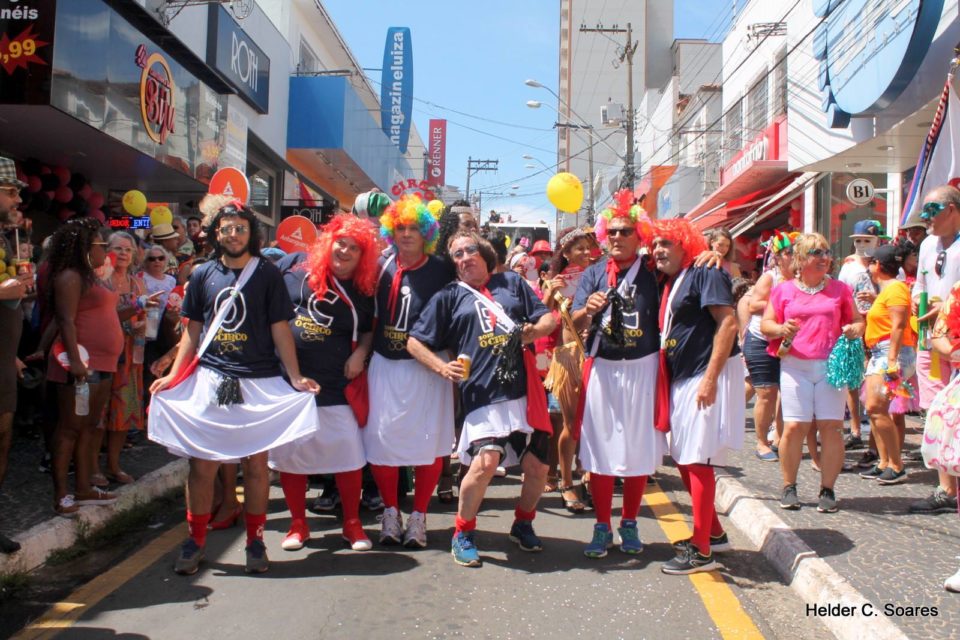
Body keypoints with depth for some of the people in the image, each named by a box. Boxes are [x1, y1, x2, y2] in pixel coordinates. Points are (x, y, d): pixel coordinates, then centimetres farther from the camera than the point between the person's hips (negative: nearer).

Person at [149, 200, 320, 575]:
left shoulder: (267, 275, 1)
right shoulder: (203, 275, 9)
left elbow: (280, 329, 1)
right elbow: (192, 330, 13)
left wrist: (295, 377, -8)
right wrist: (173, 375, 4)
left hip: (258, 384, -2)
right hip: (208, 380, 2)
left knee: (256, 463, 5)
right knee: (201, 465, 3)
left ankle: (255, 541, 18)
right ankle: (195, 541, 18)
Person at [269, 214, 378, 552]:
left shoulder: (363, 291, 3)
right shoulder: (296, 265, -1)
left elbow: (369, 329, 17)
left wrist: (360, 353, -3)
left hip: (335, 384, 0)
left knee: (348, 452, 0)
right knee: (290, 451, 8)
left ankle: (352, 523, 18)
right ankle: (298, 524, 24)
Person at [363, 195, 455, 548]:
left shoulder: (441, 271, -2)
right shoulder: (382, 267, 5)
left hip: (426, 368, -2)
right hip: (385, 366, 2)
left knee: (428, 440, -1)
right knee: (381, 437, 1)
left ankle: (418, 516, 15)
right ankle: (390, 513, 18)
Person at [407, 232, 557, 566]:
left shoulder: (512, 282, 17)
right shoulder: (449, 296, 11)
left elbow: (549, 318, 16)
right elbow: (415, 342, 10)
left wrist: (535, 330, -6)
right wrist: (442, 367, -6)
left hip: (525, 391, 3)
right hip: (483, 393, -3)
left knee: (537, 466, 5)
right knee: (485, 461, -21)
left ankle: (522, 525, 34)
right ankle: (462, 534, 2)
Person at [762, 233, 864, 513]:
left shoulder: (839, 289, 11)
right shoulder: (783, 290, 8)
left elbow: (857, 319, 18)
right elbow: (765, 324, 8)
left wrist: (856, 330, -5)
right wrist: (781, 329, -13)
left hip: (832, 365, 1)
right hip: (795, 366, -1)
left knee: (832, 426, -3)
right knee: (794, 426, -6)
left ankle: (827, 490, 8)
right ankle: (789, 486, 9)